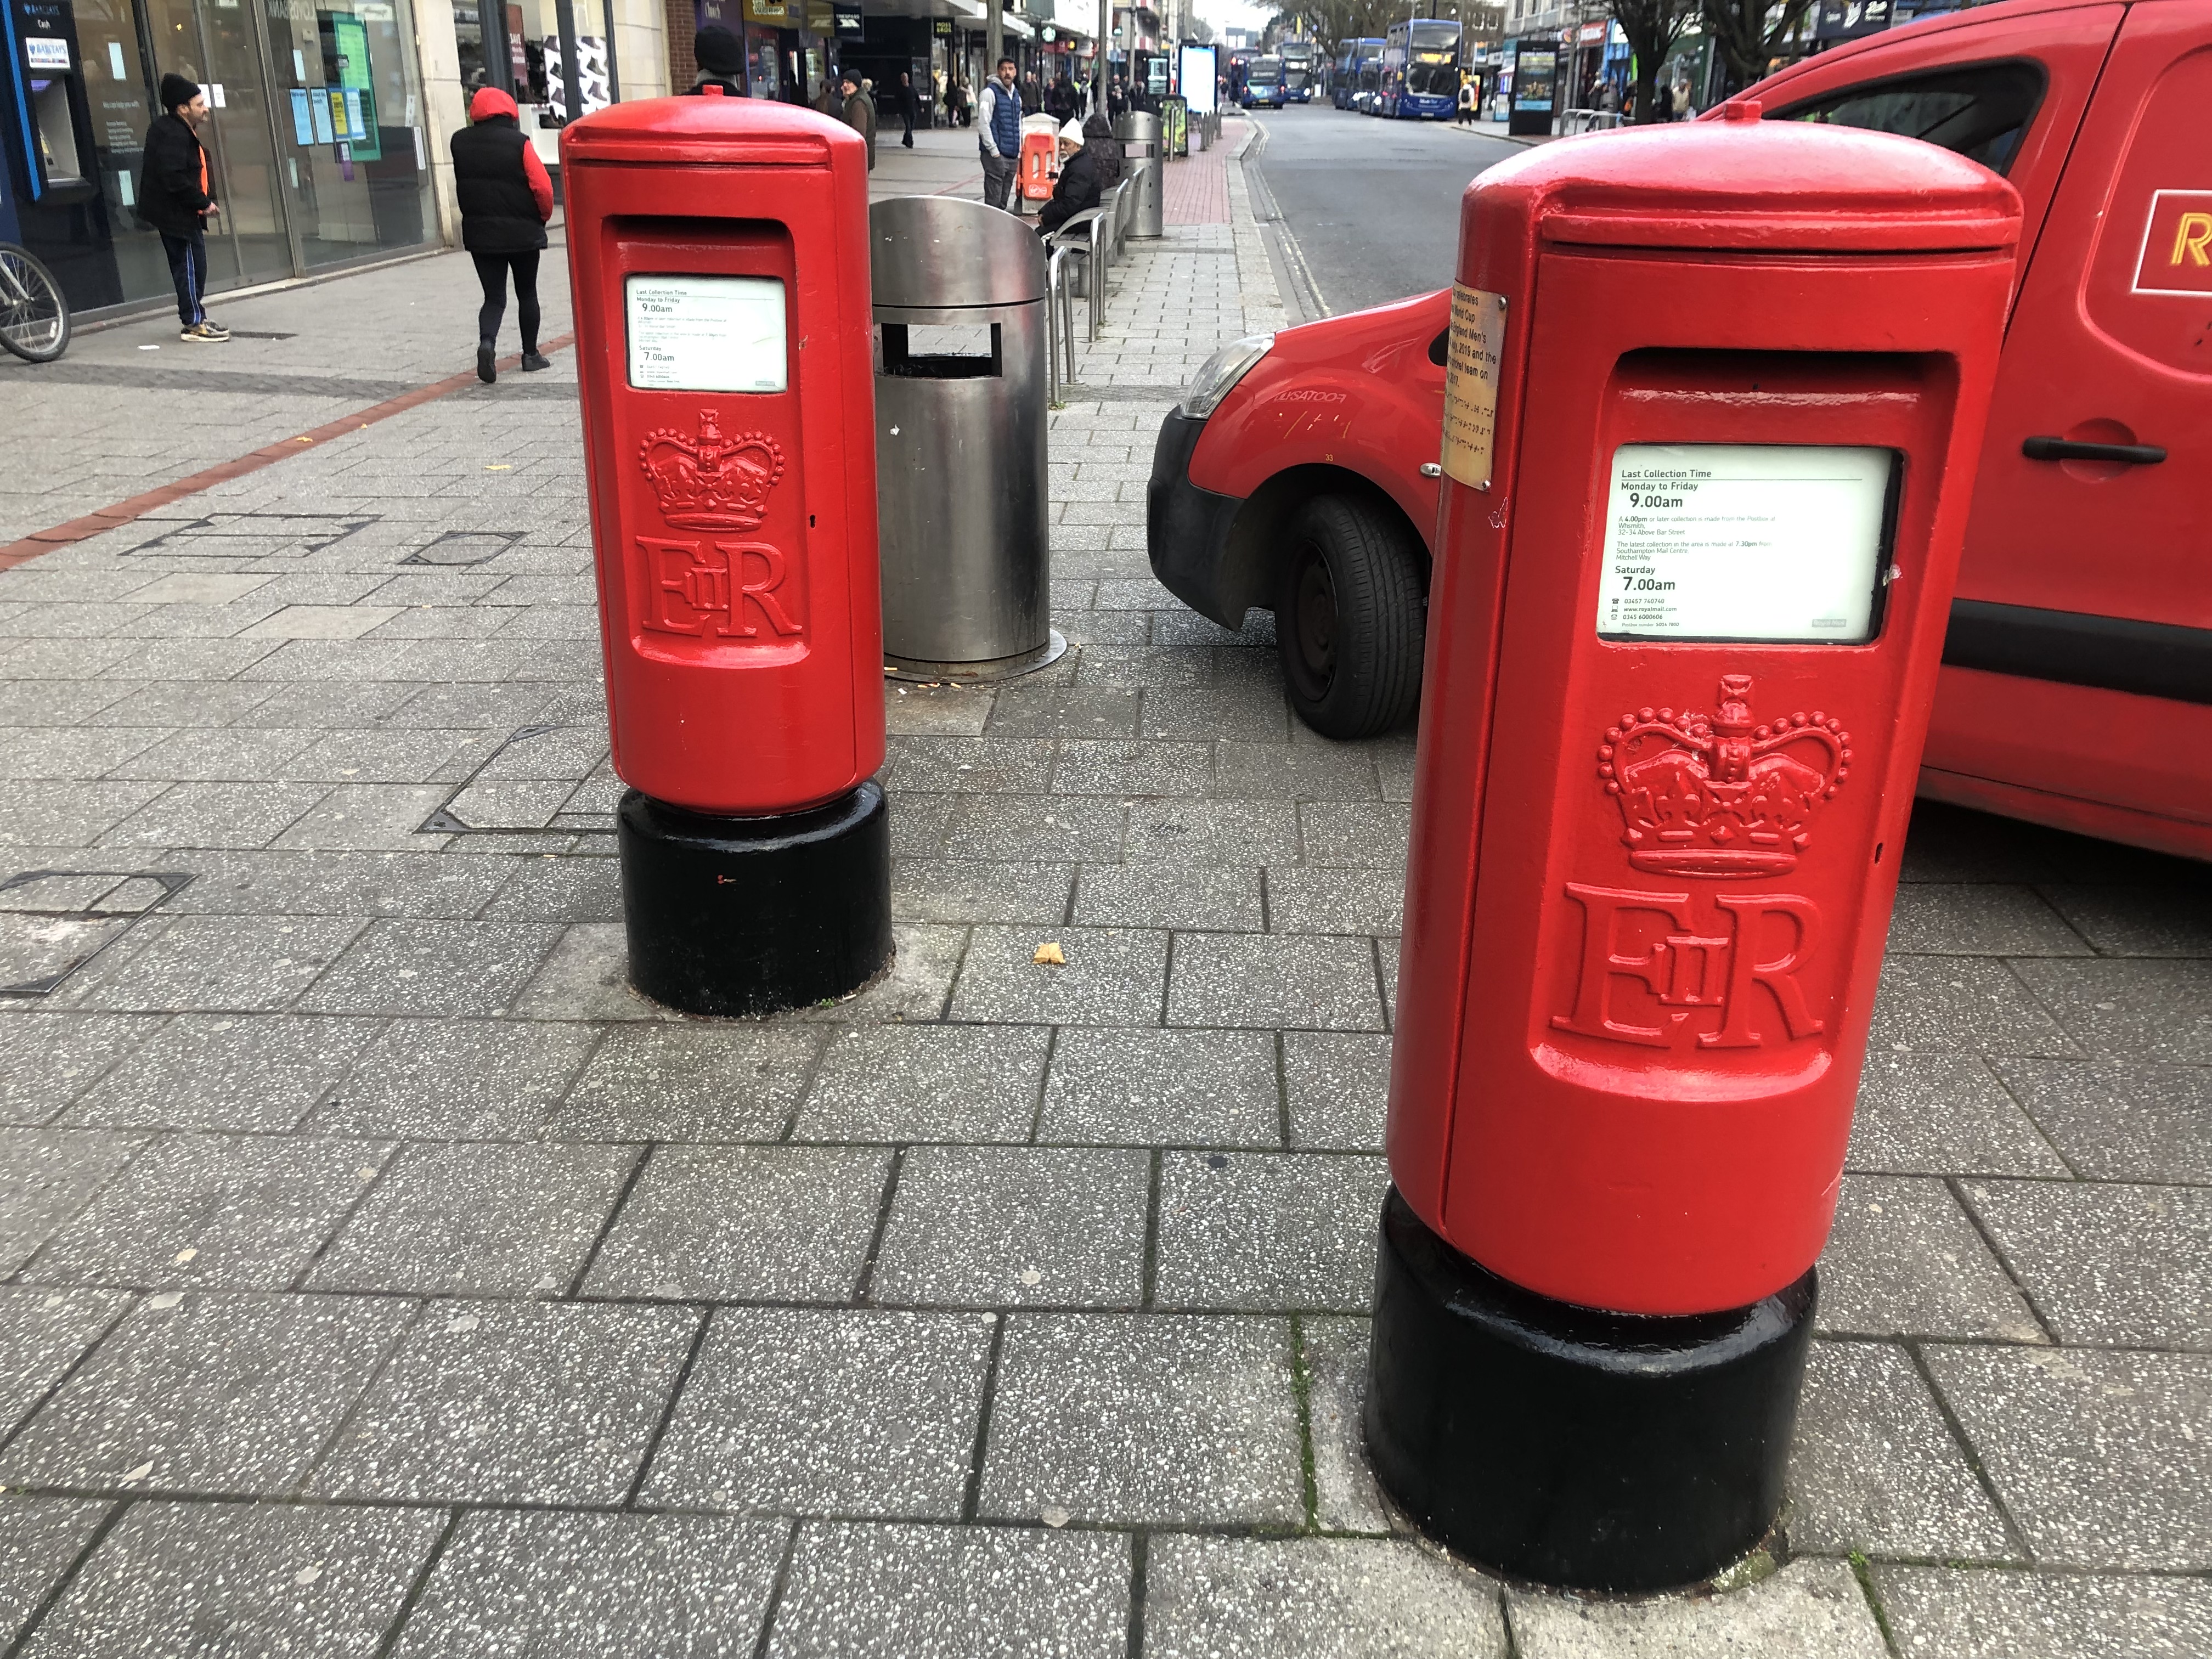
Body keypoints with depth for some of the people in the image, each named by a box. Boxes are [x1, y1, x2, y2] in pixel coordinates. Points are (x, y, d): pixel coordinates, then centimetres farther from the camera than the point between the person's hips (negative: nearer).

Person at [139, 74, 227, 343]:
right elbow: (176, 179, -25)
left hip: (177, 212, 11)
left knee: (188, 267, 14)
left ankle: (193, 320, 21)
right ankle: (194, 324, -5)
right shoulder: (172, 135, -19)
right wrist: (204, 203, -19)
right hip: (177, 212, -11)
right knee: (191, 265, -8)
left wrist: (204, 202, 10)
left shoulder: (178, 130, 14)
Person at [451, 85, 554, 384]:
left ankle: (487, 342, -20)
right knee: (527, 294, 15)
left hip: (479, 233, 2)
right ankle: (531, 354, 21)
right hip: (523, 233, -2)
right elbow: (542, 187, -15)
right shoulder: (519, 143, -12)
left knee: (494, 297, 6)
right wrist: (543, 217, 1)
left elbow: (461, 187, 11)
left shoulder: (459, 143, 0)